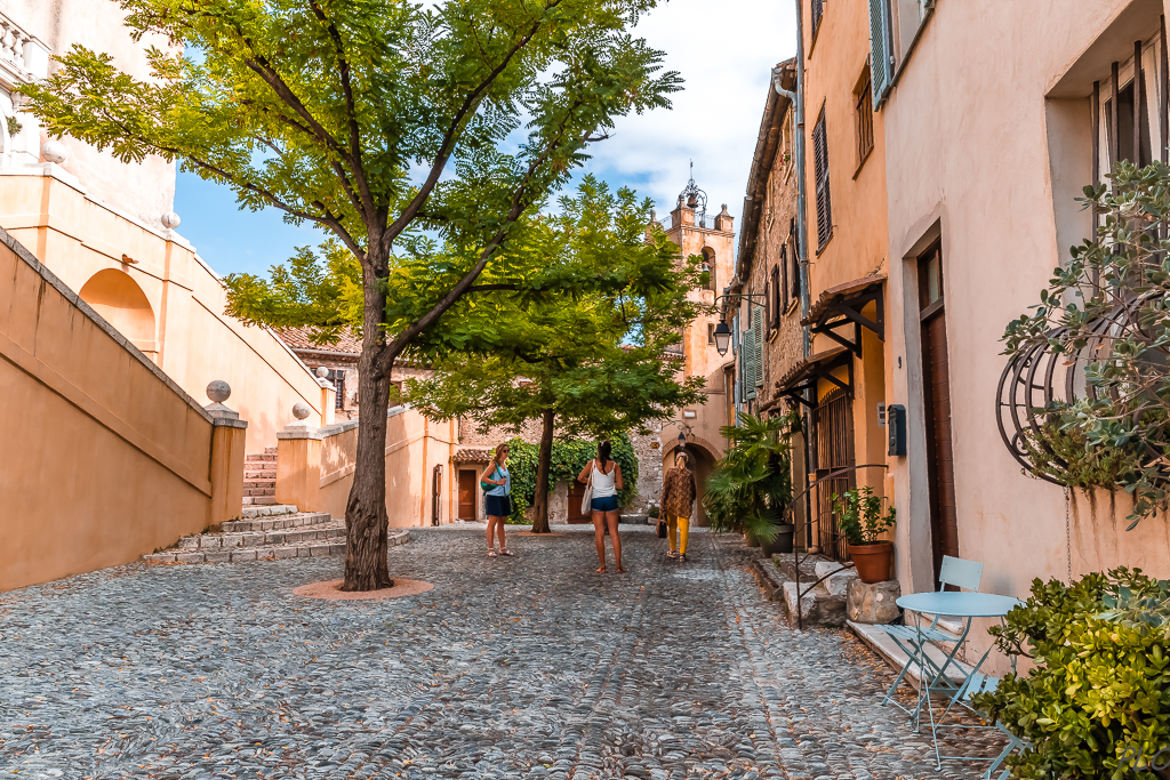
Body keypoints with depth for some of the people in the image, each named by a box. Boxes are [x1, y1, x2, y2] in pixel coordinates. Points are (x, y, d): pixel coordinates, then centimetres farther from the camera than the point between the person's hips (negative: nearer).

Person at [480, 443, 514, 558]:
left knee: (501, 522, 13)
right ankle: (490, 549, -2)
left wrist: (508, 497, 15)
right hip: (494, 497, -8)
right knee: (492, 522, -5)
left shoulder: (504, 464, 13)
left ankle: (503, 548, 19)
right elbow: (483, 478, -14)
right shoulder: (494, 465, -10)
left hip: (504, 497, 8)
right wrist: (497, 482, -18)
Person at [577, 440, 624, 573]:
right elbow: (620, 486, 2)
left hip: (597, 499, -1)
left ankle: (602, 567, 5)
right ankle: (619, 566, 3)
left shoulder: (593, 463, -1)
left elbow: (580, 478, 0)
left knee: (599, 533, 3)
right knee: (614, 533, 5)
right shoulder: (615, 465, 1)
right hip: (611, 499, 1)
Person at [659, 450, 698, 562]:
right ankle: (682, 554, -5)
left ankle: (673, 552, 22)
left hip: (671, 503, 1)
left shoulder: (670, 472, -3)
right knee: (684, 529, 1)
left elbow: (665, 489, -7)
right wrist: (691, 500, 25)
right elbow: (693, 490, 7)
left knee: (672, 527, 14)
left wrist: (662, 504, -4)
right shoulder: (690, 474, 0)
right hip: (684, 504, -1)